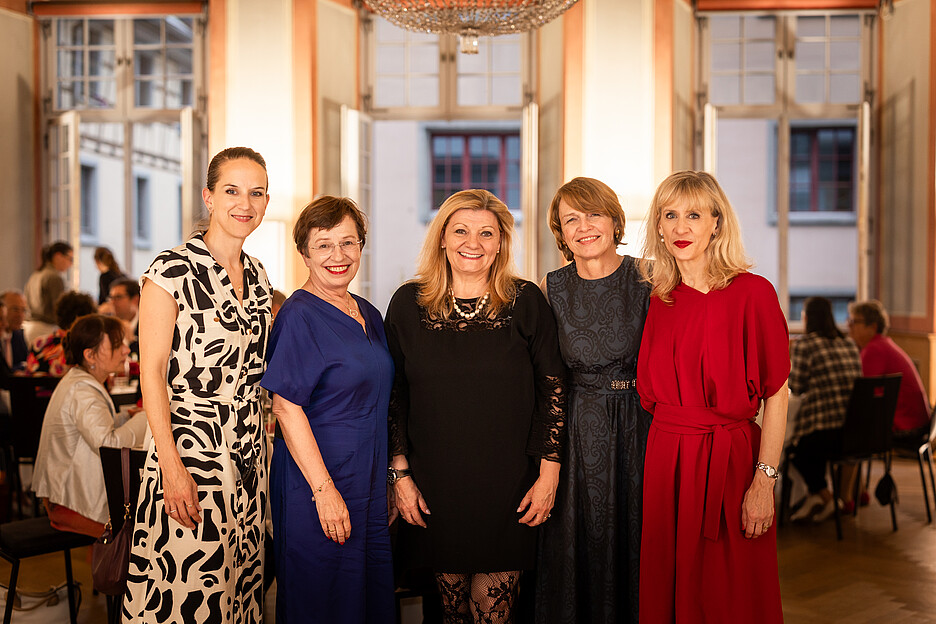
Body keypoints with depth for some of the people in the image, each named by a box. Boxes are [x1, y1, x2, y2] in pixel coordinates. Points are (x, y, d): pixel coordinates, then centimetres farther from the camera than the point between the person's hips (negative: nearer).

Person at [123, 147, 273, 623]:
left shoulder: (257, 276, 10)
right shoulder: (172, 270, -10)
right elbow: (151, 373, -13)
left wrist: (258, 449, 13)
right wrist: (172, 466, -18)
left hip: (248, 455, 7)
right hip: (190, 455, -6)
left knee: (239, 585, 13)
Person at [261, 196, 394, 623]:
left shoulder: (369, 316, 10)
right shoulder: (299, 316, -13)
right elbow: (287, 409, -17)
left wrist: (393, 477, 12)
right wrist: (324, 490, -21)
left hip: (369, 481, 7)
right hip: (316, 479, -7)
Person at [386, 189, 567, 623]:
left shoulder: (526, 302, -1)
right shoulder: (409, 303, 2)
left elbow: (553, 391, 0)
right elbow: (393, 395, 5)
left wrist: (548, 474, -3)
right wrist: (400, 473, 1)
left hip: (508, 486, -1)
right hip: (434, 484, 1)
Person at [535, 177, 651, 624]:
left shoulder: (647, 281, -4)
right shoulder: (550, 290, 1)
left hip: (639, 428, -1)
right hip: (575, 432, 1)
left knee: (633, 547, 7)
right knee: (577, 552, 8)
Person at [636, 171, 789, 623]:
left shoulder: (752, 293, -8)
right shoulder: (659, 300, 7)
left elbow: (776, 395, -9)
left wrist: (764, 480, -14)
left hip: (731, 459, -4)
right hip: (665, 461, 4)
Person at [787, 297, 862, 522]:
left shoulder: (804, 345, -7)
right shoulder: (849, 344, 13)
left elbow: (796, 387, -5)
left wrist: (791, 357, 12)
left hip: (824, 431, -6)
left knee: (797, 446, 25)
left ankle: (822, 495, 18)